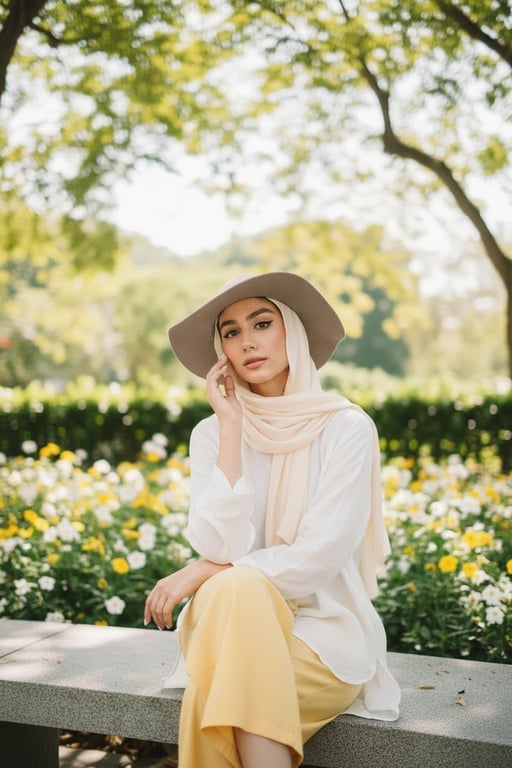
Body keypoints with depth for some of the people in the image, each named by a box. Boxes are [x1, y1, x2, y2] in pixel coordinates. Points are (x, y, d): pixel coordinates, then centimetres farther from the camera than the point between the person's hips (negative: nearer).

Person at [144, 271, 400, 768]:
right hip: (232, 623, 2)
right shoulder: (211, 433, 2)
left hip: (326, 631, -2)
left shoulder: (347, 428, -7)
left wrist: (202, 574, -14)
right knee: (233, 589, -31)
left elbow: (319, 556, -15)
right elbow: (222, 548, -13)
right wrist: (231, 428, -14)